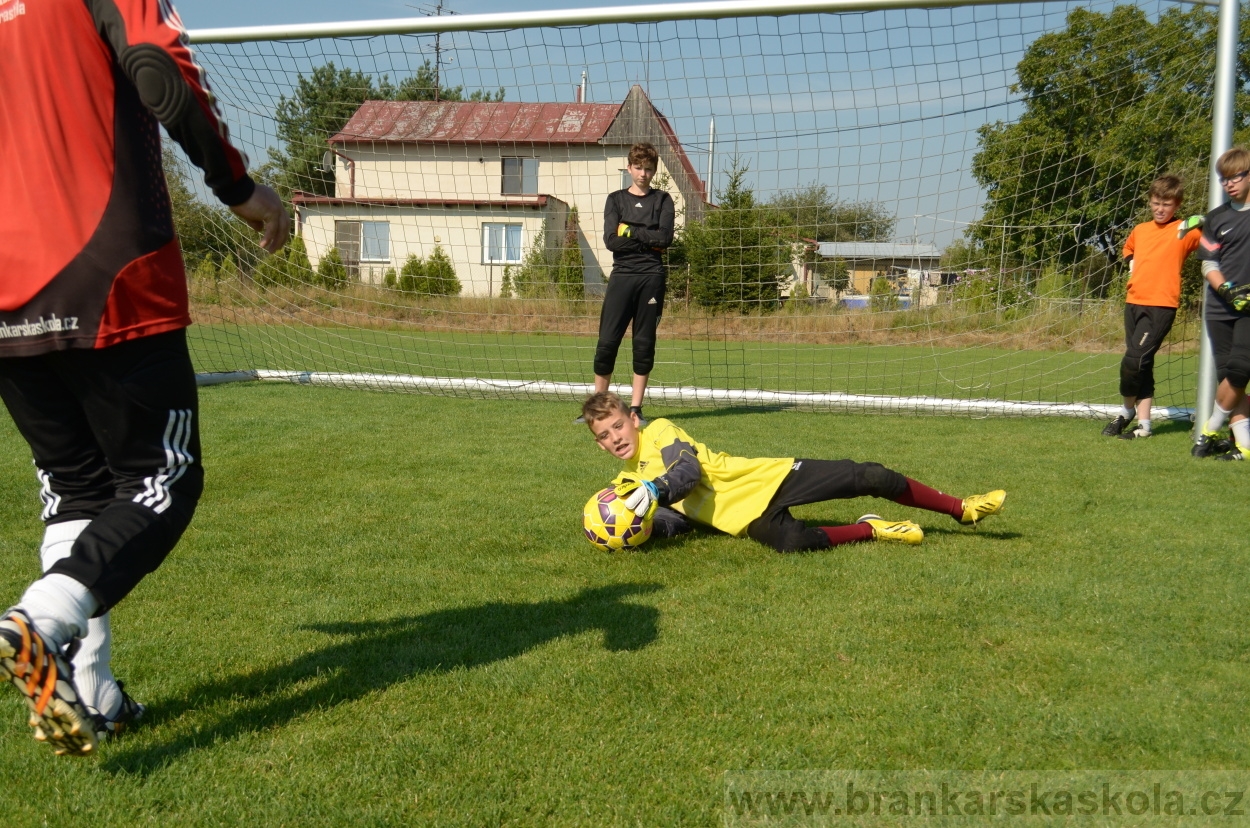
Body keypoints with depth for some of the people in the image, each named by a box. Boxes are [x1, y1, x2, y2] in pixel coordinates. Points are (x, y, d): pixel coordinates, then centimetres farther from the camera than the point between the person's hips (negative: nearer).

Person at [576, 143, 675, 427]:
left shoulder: (662, 200, 12)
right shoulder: (616, 199, 11)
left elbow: (665, 236, -5)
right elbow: (611, 240, -3)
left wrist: (630, 230, -4)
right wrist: (648, 240, -5)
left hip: (652, 278, 0)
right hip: (622, 275, 0)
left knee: (645, 345, 2)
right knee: (607, 342, -6)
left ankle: (636, 408, 9)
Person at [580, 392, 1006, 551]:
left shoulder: (659, 431, -2)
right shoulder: (629, 484, 11)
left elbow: (689, 471, -19)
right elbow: (677, 522, 3)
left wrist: (654, 491, -36)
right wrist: (644, 521, -16)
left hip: (769, 478, -2)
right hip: (751, 519, 2)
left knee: (868, 476, -9)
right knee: (791, 542, -34)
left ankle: (962, 508, 13)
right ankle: (868, 530, -7)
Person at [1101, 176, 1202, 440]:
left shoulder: (1183, 231, -2)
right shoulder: (1140, 230, 15)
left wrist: (1200, 224, -30)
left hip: (1161, 305, -6)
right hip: (1134, 302, 6)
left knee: (1134, 360, -14)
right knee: (1142, 363, 10)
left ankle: (1128, 410, 7)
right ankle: (1143, 423, 18)